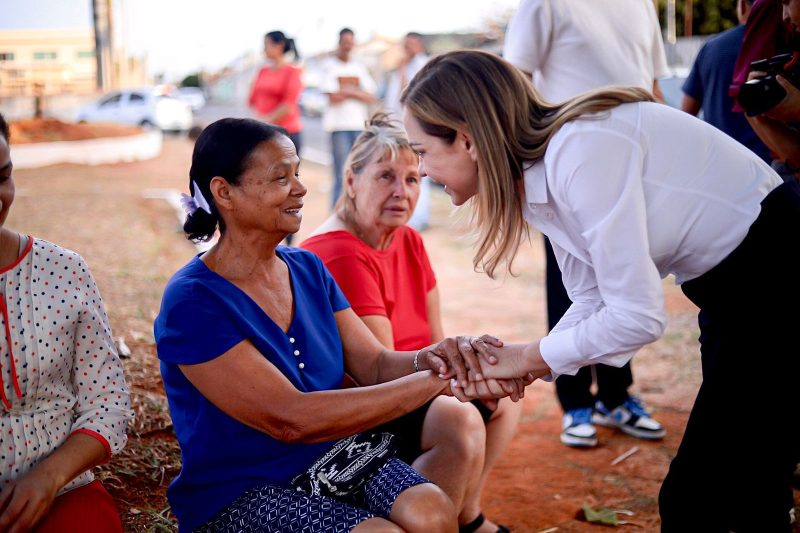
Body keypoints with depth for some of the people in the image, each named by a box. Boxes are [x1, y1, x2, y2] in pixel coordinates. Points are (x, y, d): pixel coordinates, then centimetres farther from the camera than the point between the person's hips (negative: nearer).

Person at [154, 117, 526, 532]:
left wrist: (429, 359, -23)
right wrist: (433, 382, -25)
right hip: (237, 495, -5)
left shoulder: (307, 269, 5)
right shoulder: (193, 303, -18)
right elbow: (290, 419, -24)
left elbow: (375, 365, 1)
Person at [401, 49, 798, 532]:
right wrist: (516, 366, -10)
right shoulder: (532, 178, 1)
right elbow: (592, 304, 5)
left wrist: (532, 357, -13)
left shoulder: (583, 152, -27)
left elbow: (638, 317, -27)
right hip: (731, 292, 9)